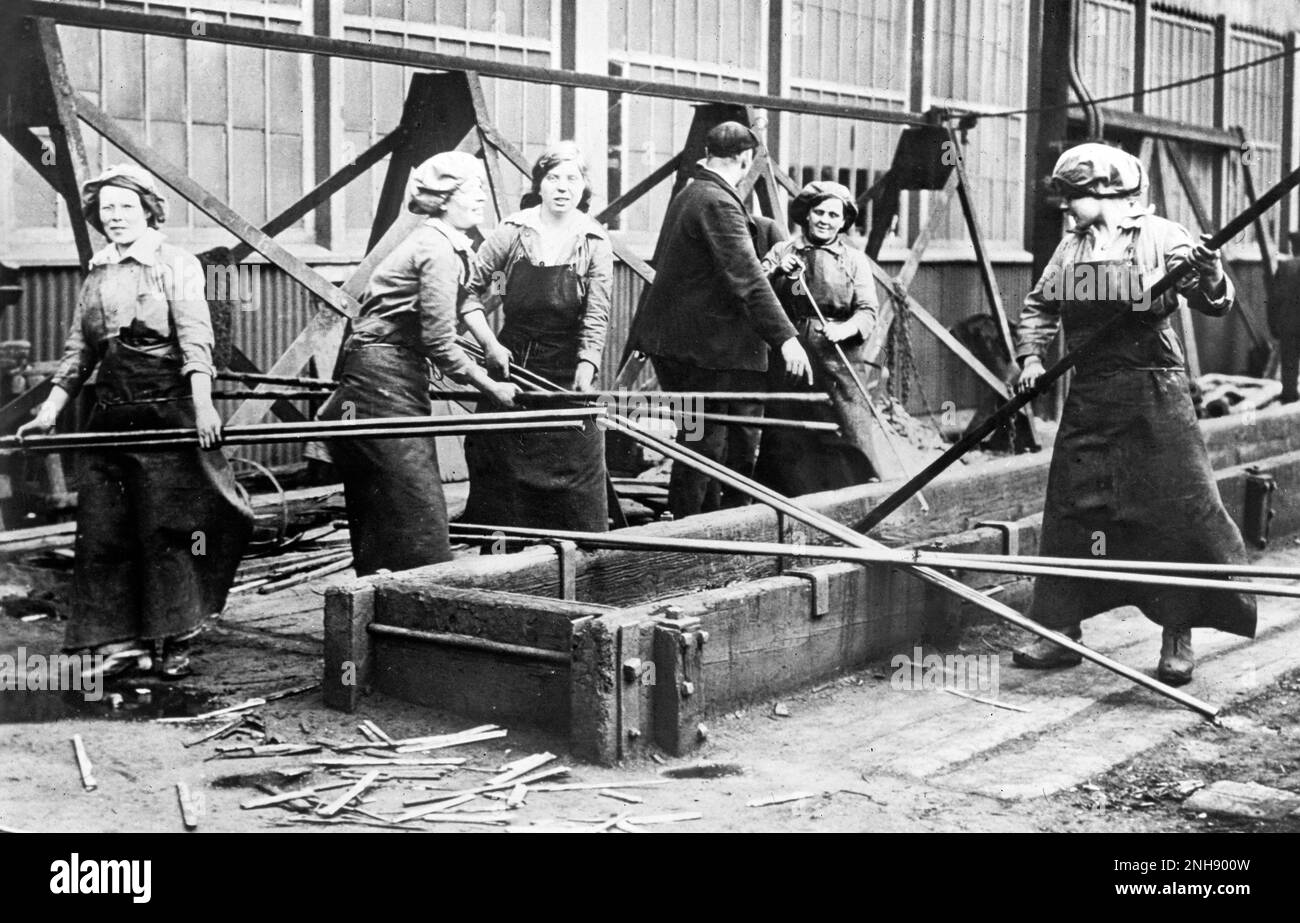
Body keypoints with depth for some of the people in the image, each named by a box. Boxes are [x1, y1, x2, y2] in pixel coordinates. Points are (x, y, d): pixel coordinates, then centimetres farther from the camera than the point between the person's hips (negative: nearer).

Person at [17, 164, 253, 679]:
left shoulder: (177, 266, -2)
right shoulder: (97, 276, 16)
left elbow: (195, 337, -14)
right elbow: (79, 351, 18)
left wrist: (202, 404, -26)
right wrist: (49, 412, 10)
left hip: (167, 411, -6)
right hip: (109, 414, 6)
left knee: (167, 529, -3)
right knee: (102, 531, 2)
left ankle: (173, 643, 7)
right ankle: (117, 641, 8)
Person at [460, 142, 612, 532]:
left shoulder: (594, 242, -3)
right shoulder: (512, 232, -3)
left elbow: (596, 317, -9)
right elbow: (469, 294, 1)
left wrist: (585, 373, -21)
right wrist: (490, 344, -10)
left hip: (566, 368, -1)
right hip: (511, 360, 1)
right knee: (497, 476, 6)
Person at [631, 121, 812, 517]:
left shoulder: (687, 196, 14)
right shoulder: (719, 203, -17)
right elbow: (747, 278, -25)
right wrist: (785, 336, -27)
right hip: (703, 348, -10)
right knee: (704, 444, -3)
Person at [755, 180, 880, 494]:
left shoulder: (855, 260, 11)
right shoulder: (781, 252, 12)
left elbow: (867, 311, 2)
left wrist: (845, 329, -18)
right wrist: (778, 274, -12)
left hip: (839, 360, -1)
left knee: (846, 437, -9)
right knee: (786, 441, 0)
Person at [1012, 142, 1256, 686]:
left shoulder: (1161, 237, -5)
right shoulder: (1070, 248, 12)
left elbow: (1218, 305, -9)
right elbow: (1039, 305, 20)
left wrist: (1203, 269, -29)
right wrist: (1031, 356, 4)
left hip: (1154, 395, -5)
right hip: (1089, 395, 6)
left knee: (1177, 507, -5)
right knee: (1071, 507, 6)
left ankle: (1178, 636, 6)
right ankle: (1061, 629, 16)